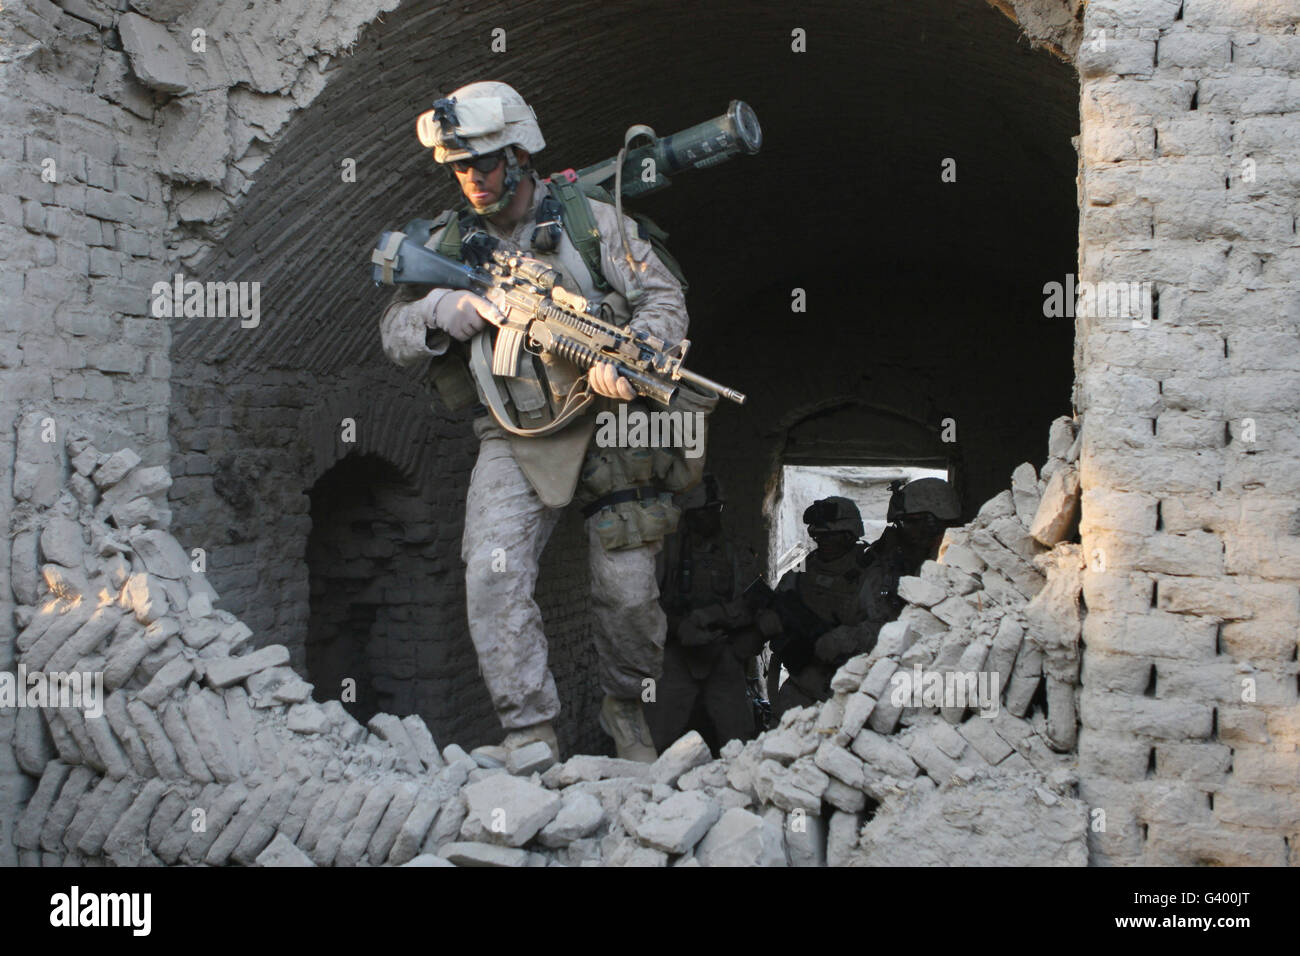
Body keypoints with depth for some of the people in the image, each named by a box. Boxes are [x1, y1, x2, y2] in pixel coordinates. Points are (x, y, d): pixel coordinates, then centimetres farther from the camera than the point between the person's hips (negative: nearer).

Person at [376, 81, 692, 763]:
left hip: (605, 426, -1)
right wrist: (453, 307, -15)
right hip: (514, 441, 2)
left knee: (629, 591, 1)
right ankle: (530, 735, -11)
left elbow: (664, 298, -4)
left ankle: (624, 706, 28)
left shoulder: (589, 220, -2)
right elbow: (395, 335, 6)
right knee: (494, 574, -19)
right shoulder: (449, 242, 5)